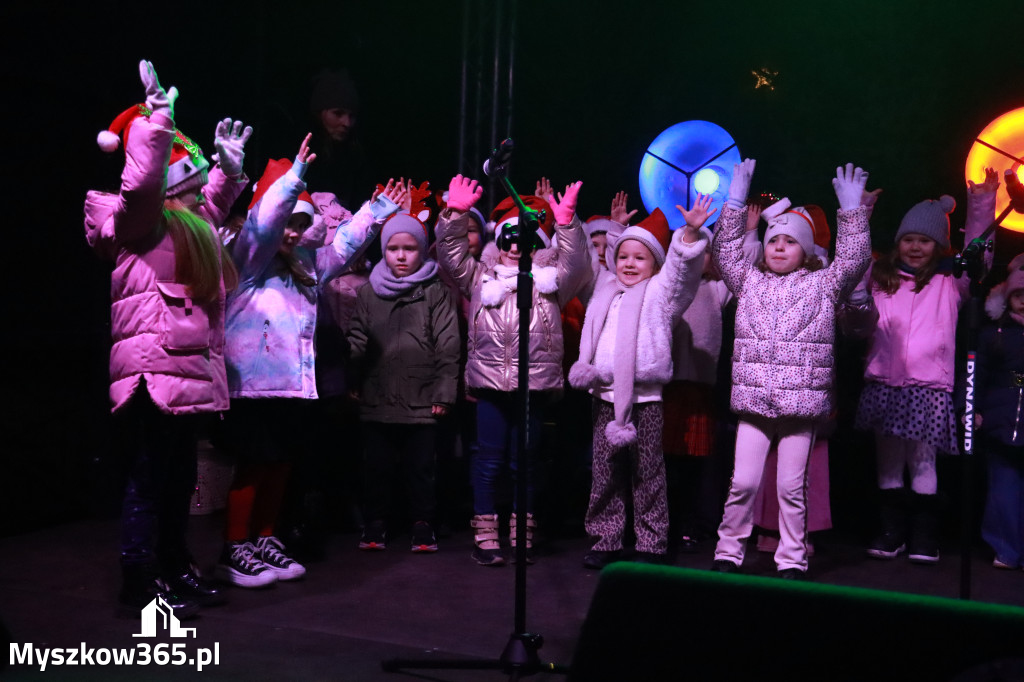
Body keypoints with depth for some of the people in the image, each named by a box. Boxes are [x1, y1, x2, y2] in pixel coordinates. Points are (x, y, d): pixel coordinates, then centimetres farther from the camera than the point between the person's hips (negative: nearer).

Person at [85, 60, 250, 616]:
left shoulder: (188, 225, 21)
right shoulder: (142, 224, -7)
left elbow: (213, 205, 41)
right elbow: (140, 184, -27)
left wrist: (229, 165, 32)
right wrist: (156, 120, -26)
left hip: (188, 373, 10)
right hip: (153, 372, -10)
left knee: (180, 478, 16)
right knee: (149, 478, -6)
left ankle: (174, 567, 27)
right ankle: (139, 584, 0)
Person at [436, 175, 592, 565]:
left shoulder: (549, 281, 8)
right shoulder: (481, 277, 12)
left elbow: (574, 263, -7)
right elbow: (452, 254, 3)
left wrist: (566, 222, -21)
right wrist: (456, 214, -11)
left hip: (534, 385, 0)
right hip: (489, 382, 0)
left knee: (525, 461, 9)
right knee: (488, 460, 3)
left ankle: (523, 535, 20)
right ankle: (485, 536, 11)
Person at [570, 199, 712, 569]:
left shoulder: (659, 292, 3)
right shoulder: (605, 294, 18)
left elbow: (681, 268, -13)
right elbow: (591, 338, 21)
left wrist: (691, 232, -29)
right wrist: (584, 371, 7)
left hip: (644, 398, -5)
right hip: (605, 396, 5)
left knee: (648, 475, 0)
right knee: (605, 473, 9)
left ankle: (651, 545, 8)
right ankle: (606, 540, 18)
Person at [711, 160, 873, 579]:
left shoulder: (822, 285, 8)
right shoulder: (749, 282, 12)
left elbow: (855, 258, -1)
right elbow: (725, 252, 8)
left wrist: (852, 210, -7)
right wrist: (734, 204, 1)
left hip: (801, 403, -1)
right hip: (753, 402, 1)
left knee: (792, 487, 3)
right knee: (743, 483, -1)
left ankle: (791, 562, 13)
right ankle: (728, 553, 12)